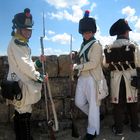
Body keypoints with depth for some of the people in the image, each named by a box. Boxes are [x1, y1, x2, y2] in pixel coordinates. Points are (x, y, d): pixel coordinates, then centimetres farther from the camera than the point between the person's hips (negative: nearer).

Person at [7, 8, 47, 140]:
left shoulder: (23, 44, 17)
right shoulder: (15, 44, -13)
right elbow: (23, 65, -19)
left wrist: (38, 63, 4)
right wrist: (39, 77, -12)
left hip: (24, 82, 10)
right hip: (20, 84, -10)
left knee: (20, 113, 17)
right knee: (24, 114, -3)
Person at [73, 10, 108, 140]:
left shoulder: (96, 45, -10)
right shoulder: (83, 44, 14)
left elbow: (93, 63, -18)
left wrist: (77, 66, -15)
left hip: (92, 78, -8)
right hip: (82, 77, 8)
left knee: (93, 104, 2)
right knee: (79, 102, 12)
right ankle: (94, 116, 36)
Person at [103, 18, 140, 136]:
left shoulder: (109, 47, -3)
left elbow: (106, 64, 0)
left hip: (116, 78, 1)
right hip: (130, 77, -1)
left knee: (118, 102, 8)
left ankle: (118, 128, 13)